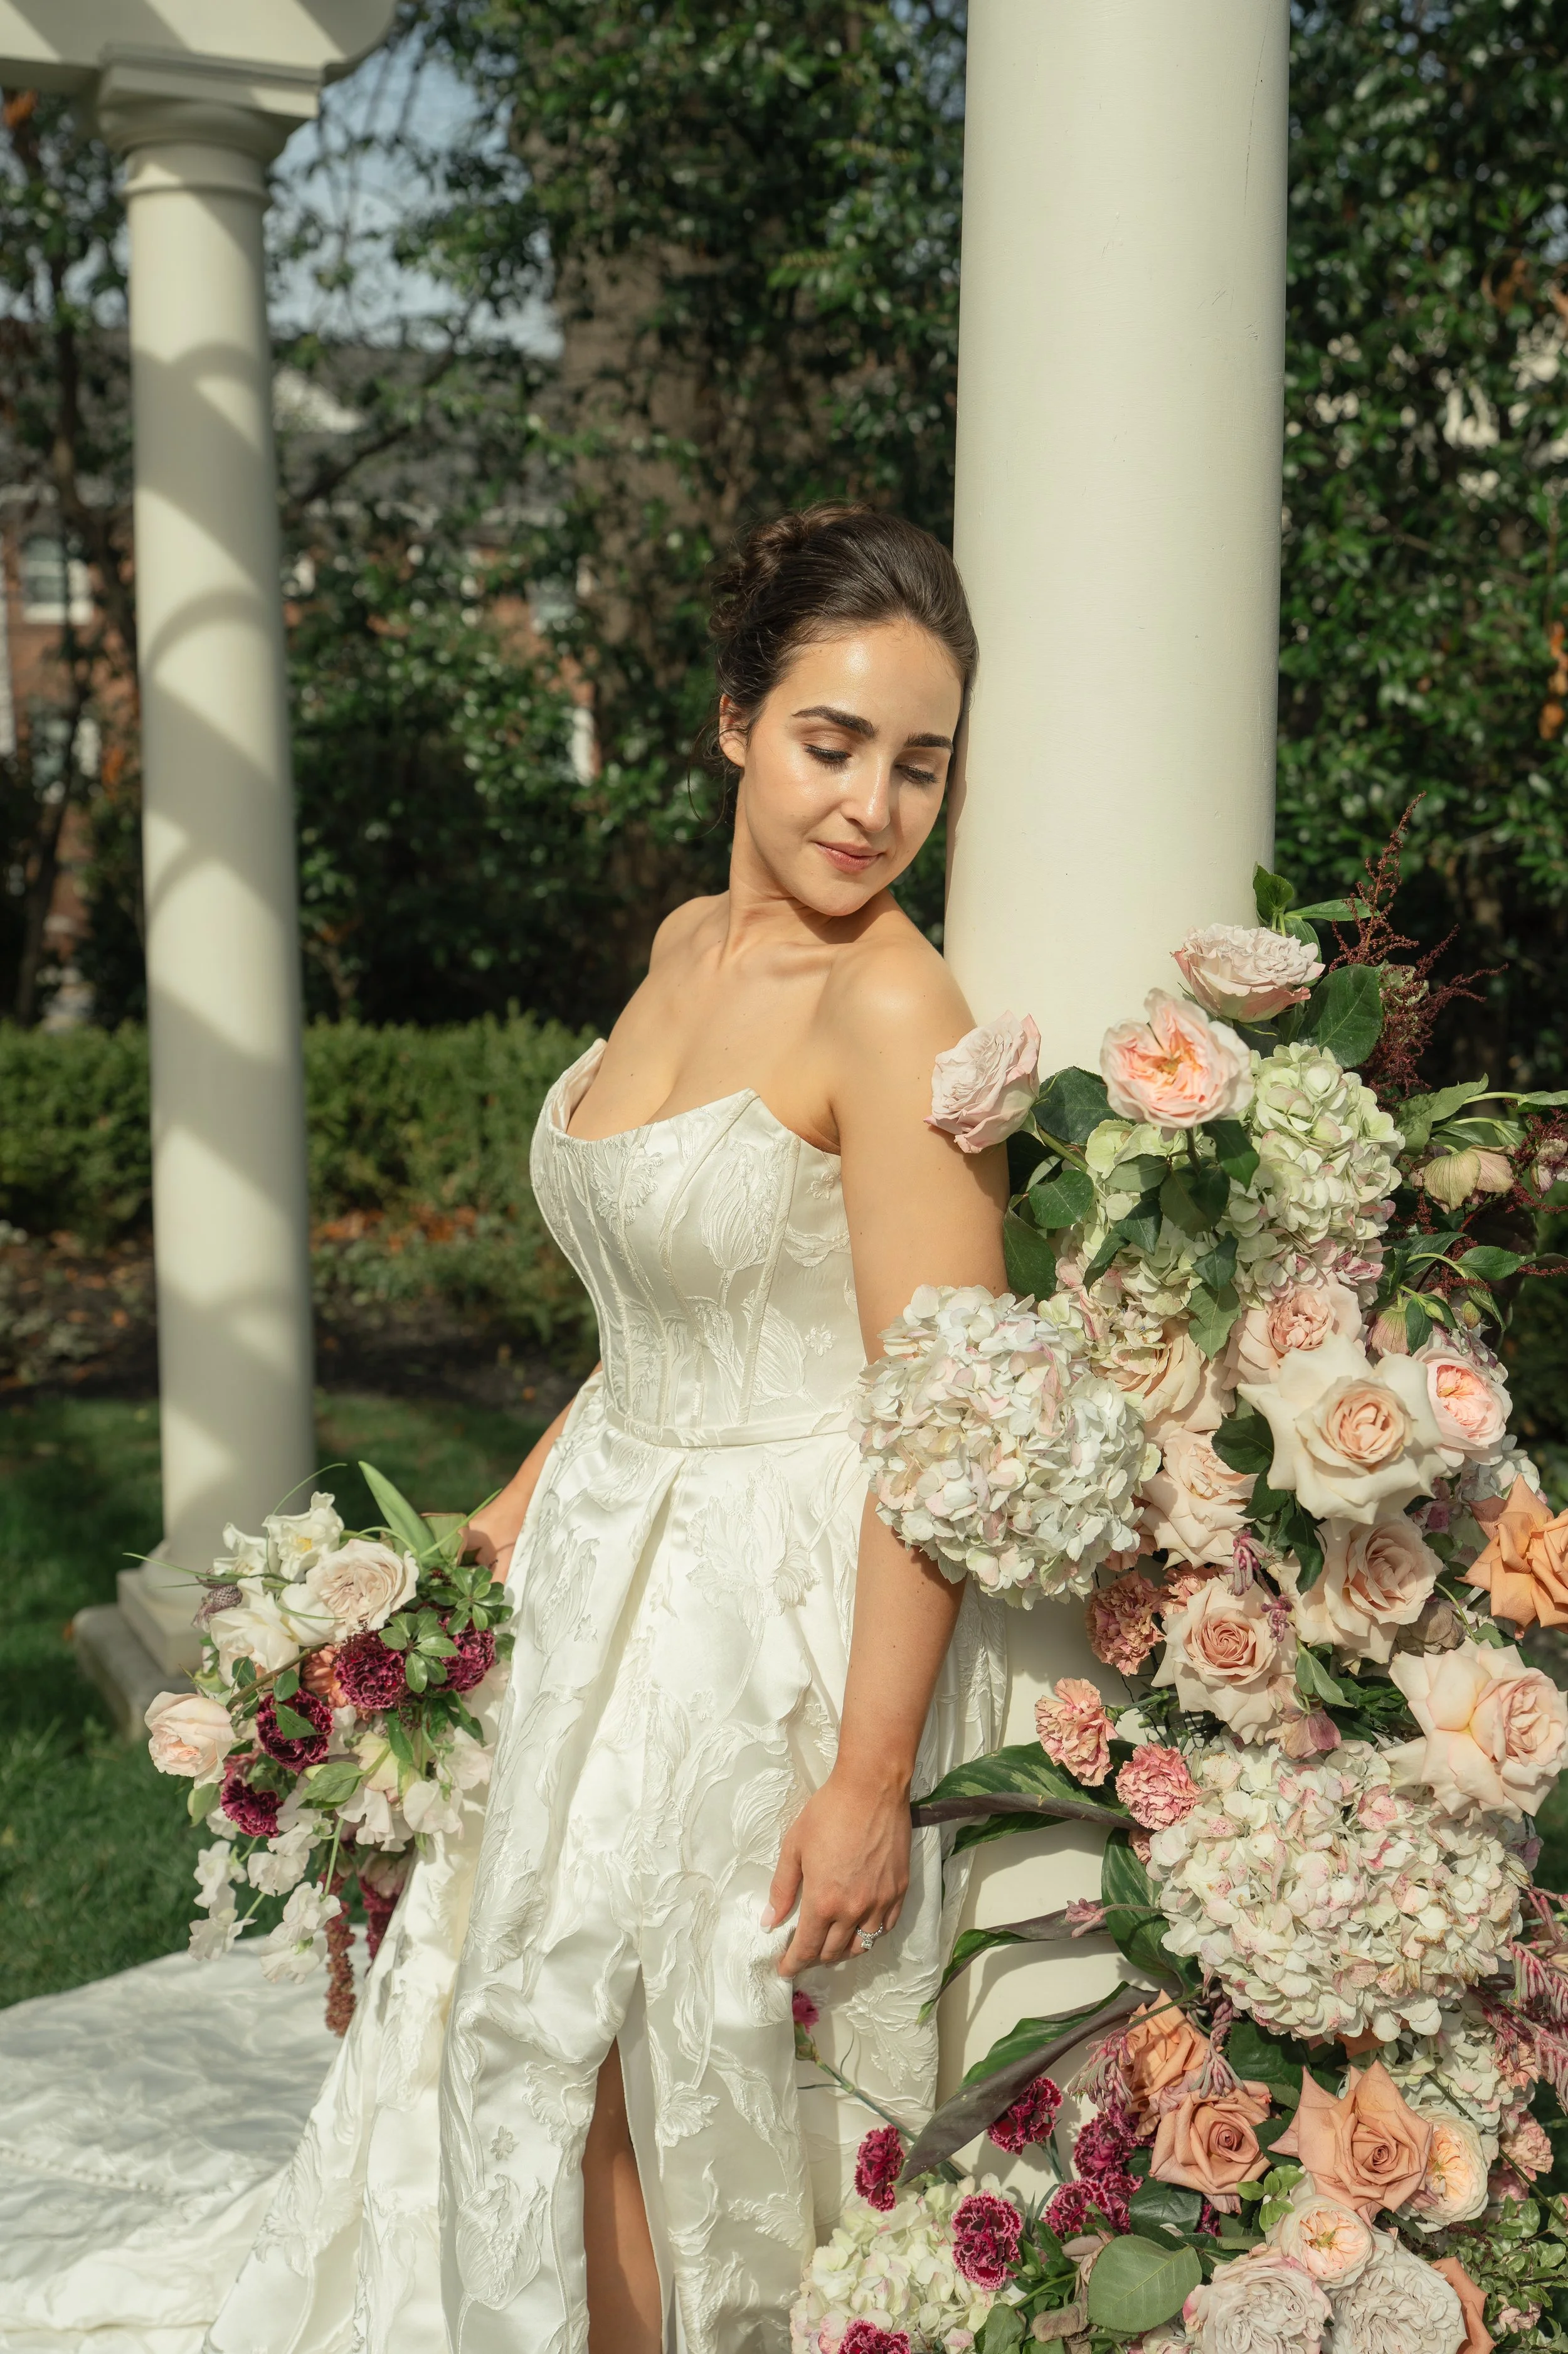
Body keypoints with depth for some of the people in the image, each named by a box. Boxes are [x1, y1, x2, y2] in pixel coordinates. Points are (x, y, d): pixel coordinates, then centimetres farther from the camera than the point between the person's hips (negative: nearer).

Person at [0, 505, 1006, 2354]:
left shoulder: (892, 1005, -20)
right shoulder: (688, 946, 5)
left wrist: (871, 1775, -23)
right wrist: (516, 1516, 19)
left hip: (791, 1610, -8)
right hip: (616, 1564, 8)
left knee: (619, 2084, 4)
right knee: (525, 2027, 17)